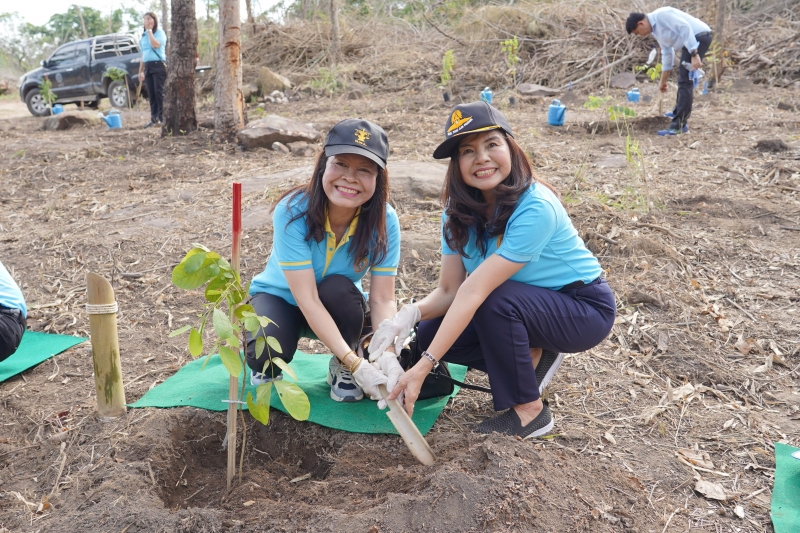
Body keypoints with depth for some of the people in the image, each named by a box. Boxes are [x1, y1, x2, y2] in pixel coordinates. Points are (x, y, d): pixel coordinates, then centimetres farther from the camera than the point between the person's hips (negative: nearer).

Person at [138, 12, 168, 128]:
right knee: (151, 94, 4)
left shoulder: (160, 32, 0)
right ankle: (154, 118, 6)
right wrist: (140, 70, 19)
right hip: (148, 66, 7)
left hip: (159, 65, -6)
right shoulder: (144, 35, 20)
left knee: (159, 92, -11)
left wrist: (150, 31, -10)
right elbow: (143, 54, 22)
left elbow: (155, 44, -20)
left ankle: (162, 118, -11)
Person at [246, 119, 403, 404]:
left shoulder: (385, 221, -24)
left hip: (339, 306, 2)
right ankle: (266, 365, 7)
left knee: (338, 287, -33)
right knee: (268, 354, -32)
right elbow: (307, 300, -34)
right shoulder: (292, 212, -31)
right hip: (280, 297, -2)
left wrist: (388, 353, -41)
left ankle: (341, 369, -6)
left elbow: (382, 299, -22)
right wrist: (356, 363, -41)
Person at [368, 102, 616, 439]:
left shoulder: (536, 208, -31)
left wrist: (424, 366, -36)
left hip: (585, 309, -6)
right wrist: (411, 313, -33)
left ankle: (530, 411, -12)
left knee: (495, 300, -33)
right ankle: (532, 358, 8)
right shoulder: (460, 210, -9)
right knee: (430, 333, -11)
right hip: (526, 307, 6)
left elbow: (474, 291, -36)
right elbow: (449, 291, -11)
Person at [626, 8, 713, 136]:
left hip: (699, 37, -10)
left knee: (685, 81, -12)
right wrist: (663, 80, 27)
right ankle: (679, 112, 46)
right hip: (690, 41, 10)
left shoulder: (661, 15, -16)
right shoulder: (655, 29, 14)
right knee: (684, 77, 26)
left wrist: (694, 55, -26)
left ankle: (679, 125, -12)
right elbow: (667, 53, 22)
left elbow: (685, 27, -23)